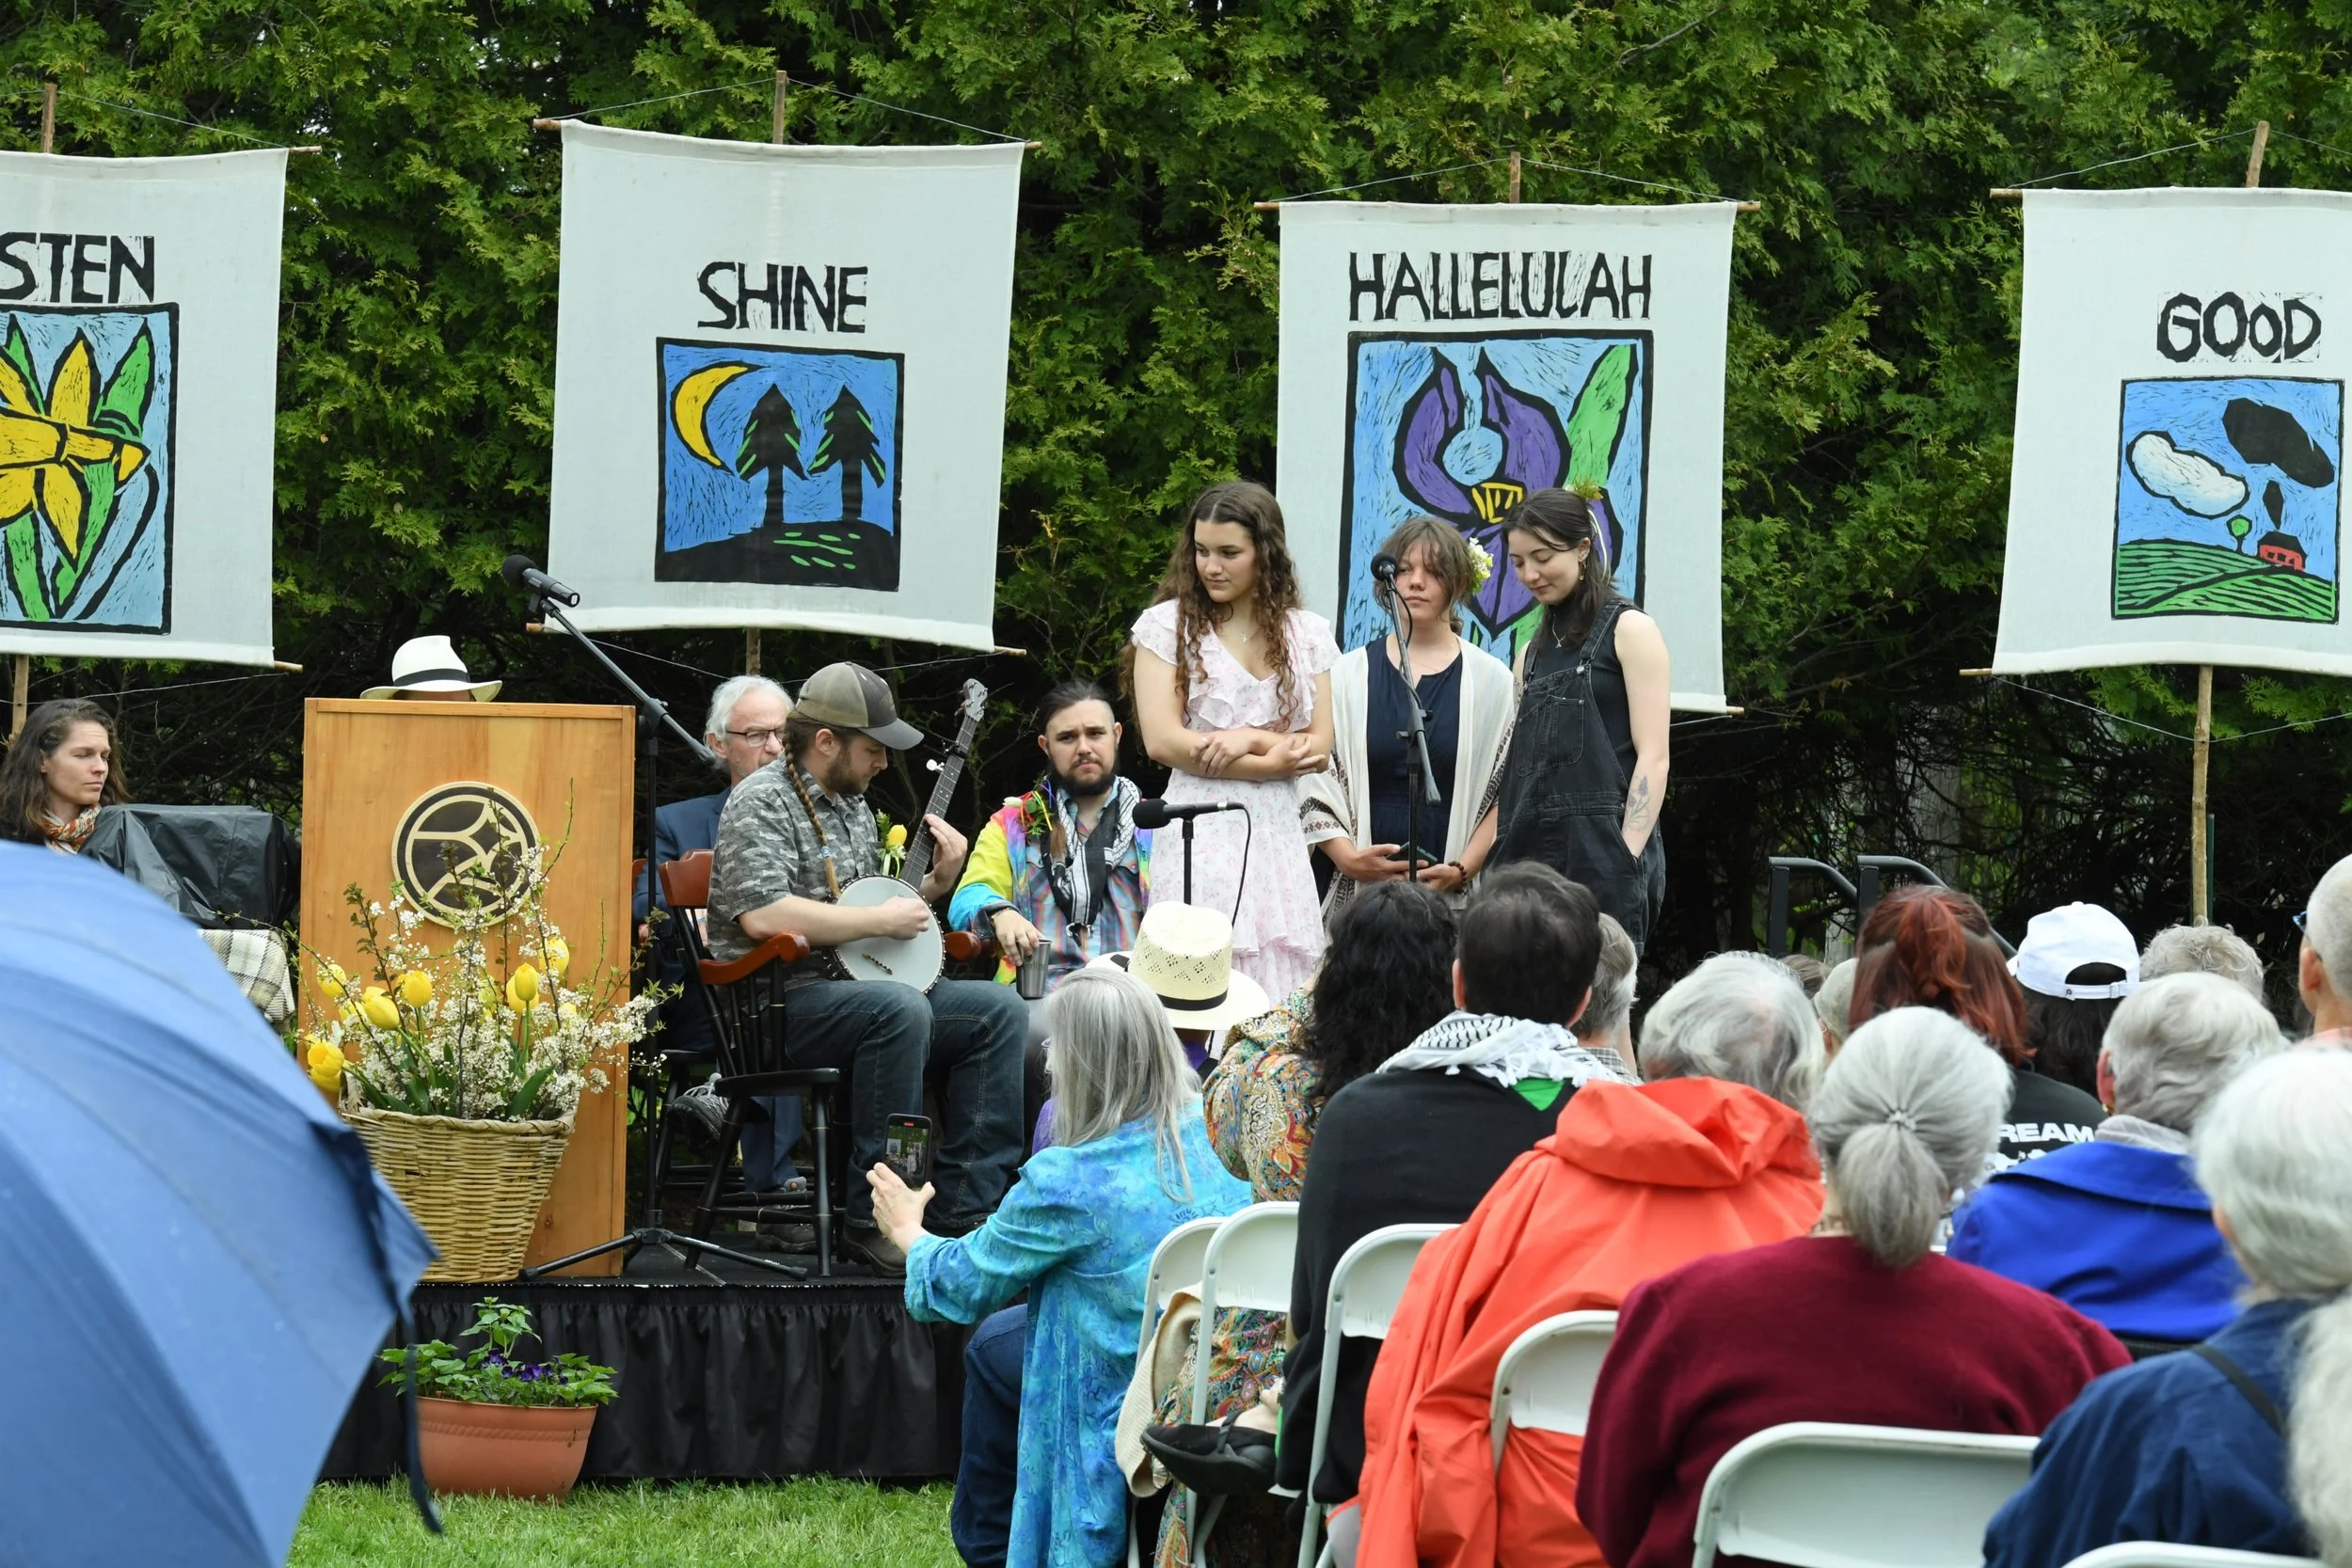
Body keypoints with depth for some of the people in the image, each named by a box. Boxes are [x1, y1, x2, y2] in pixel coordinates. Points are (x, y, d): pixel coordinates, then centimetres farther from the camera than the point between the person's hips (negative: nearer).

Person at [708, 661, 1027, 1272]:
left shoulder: (852, 805, 20)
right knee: (899, 1009, -35)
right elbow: (762, 914, -26)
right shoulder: (762, 803, -10)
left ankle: (966, 1208, -8)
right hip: (780, 1004, -9)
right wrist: (880, 919, -19)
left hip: (853, 986, 9)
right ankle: (876, 1217, -31)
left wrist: (935, 884, 11)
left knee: (1000, 1010, -4)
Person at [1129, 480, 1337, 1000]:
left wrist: (1249, 739, -10)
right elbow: (1163, 741, -5)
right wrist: (1272, 760, -5)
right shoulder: (1168, 625, 4)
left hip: (1275, 839, 3)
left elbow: (1318, 750, 7)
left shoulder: (1308, 634, 12)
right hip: (1198, 838, -3)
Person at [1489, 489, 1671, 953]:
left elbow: (1653, 756, -6)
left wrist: (1627, 857, -15)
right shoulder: (1534, 650, 22)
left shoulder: (1629, 630, 2)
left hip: (1600, 849, -6)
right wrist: (1500, 852, 8)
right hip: (1530, 852, 6)